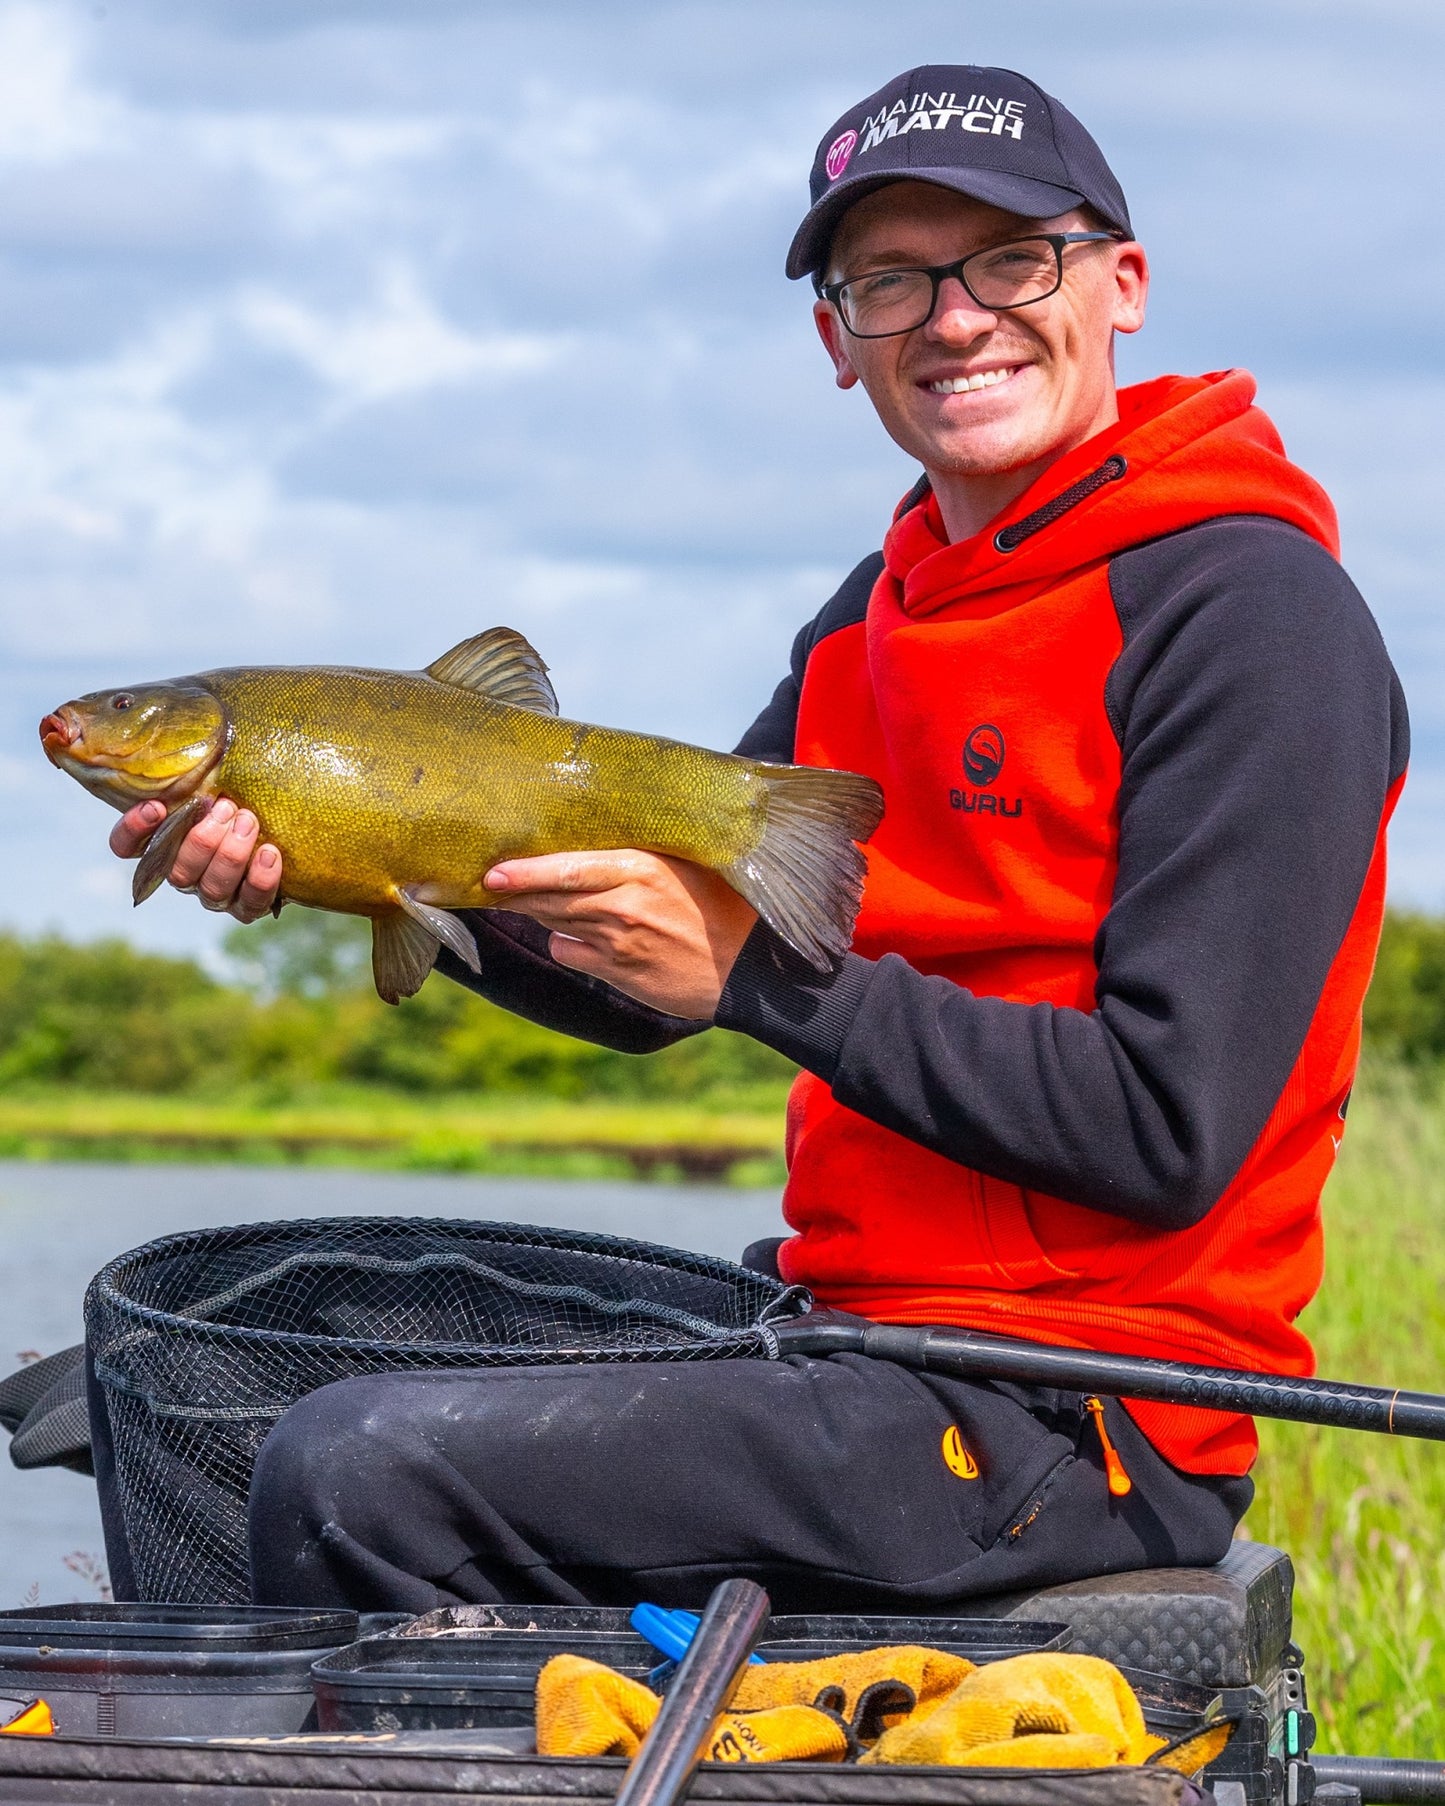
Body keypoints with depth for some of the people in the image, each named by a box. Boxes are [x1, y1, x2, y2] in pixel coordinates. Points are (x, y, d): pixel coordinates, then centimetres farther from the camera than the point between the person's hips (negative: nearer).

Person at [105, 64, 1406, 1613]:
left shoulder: (1250, 609, -13)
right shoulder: (883, 612, 16)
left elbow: (1170, 1131, -20)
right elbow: (646, 972, 13)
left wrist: (763, 973, -19)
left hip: (1079, 1418, -9)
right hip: (856, 1307, 9)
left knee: (356, 1477, -20)